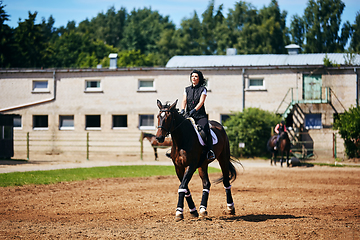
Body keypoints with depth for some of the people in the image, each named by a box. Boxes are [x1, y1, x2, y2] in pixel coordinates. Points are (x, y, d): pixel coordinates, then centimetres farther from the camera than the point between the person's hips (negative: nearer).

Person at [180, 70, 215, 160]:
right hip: (189, 116, 4)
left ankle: (210, 151, -31)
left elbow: (201, 102, -9)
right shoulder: (187, 89, 15)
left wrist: (194, 110, -27)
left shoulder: (203, 89, 4)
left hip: (200, 116, -4)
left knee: (205, 130, -29)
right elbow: (184, 100, 2)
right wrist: (182, 110, -19)